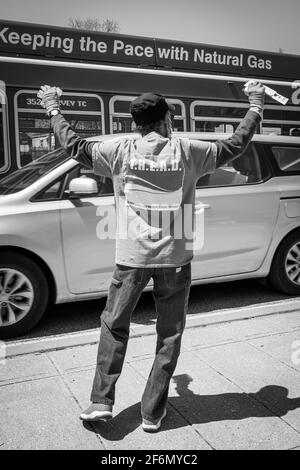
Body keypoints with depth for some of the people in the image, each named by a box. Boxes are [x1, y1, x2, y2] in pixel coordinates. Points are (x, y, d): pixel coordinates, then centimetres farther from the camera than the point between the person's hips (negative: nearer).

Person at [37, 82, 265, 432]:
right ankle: (153, 413, 21)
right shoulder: (186, 151, -1)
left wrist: (53, 108, 27)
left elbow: (73, 145, 11)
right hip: (175, 257, 0)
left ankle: (101, 402, 18)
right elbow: (235, 145, 9)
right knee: (169, 335, 13)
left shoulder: (120, 150, 0)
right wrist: (255, 106, 24)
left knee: (114, 325, 18)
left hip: (132, 256, 0)